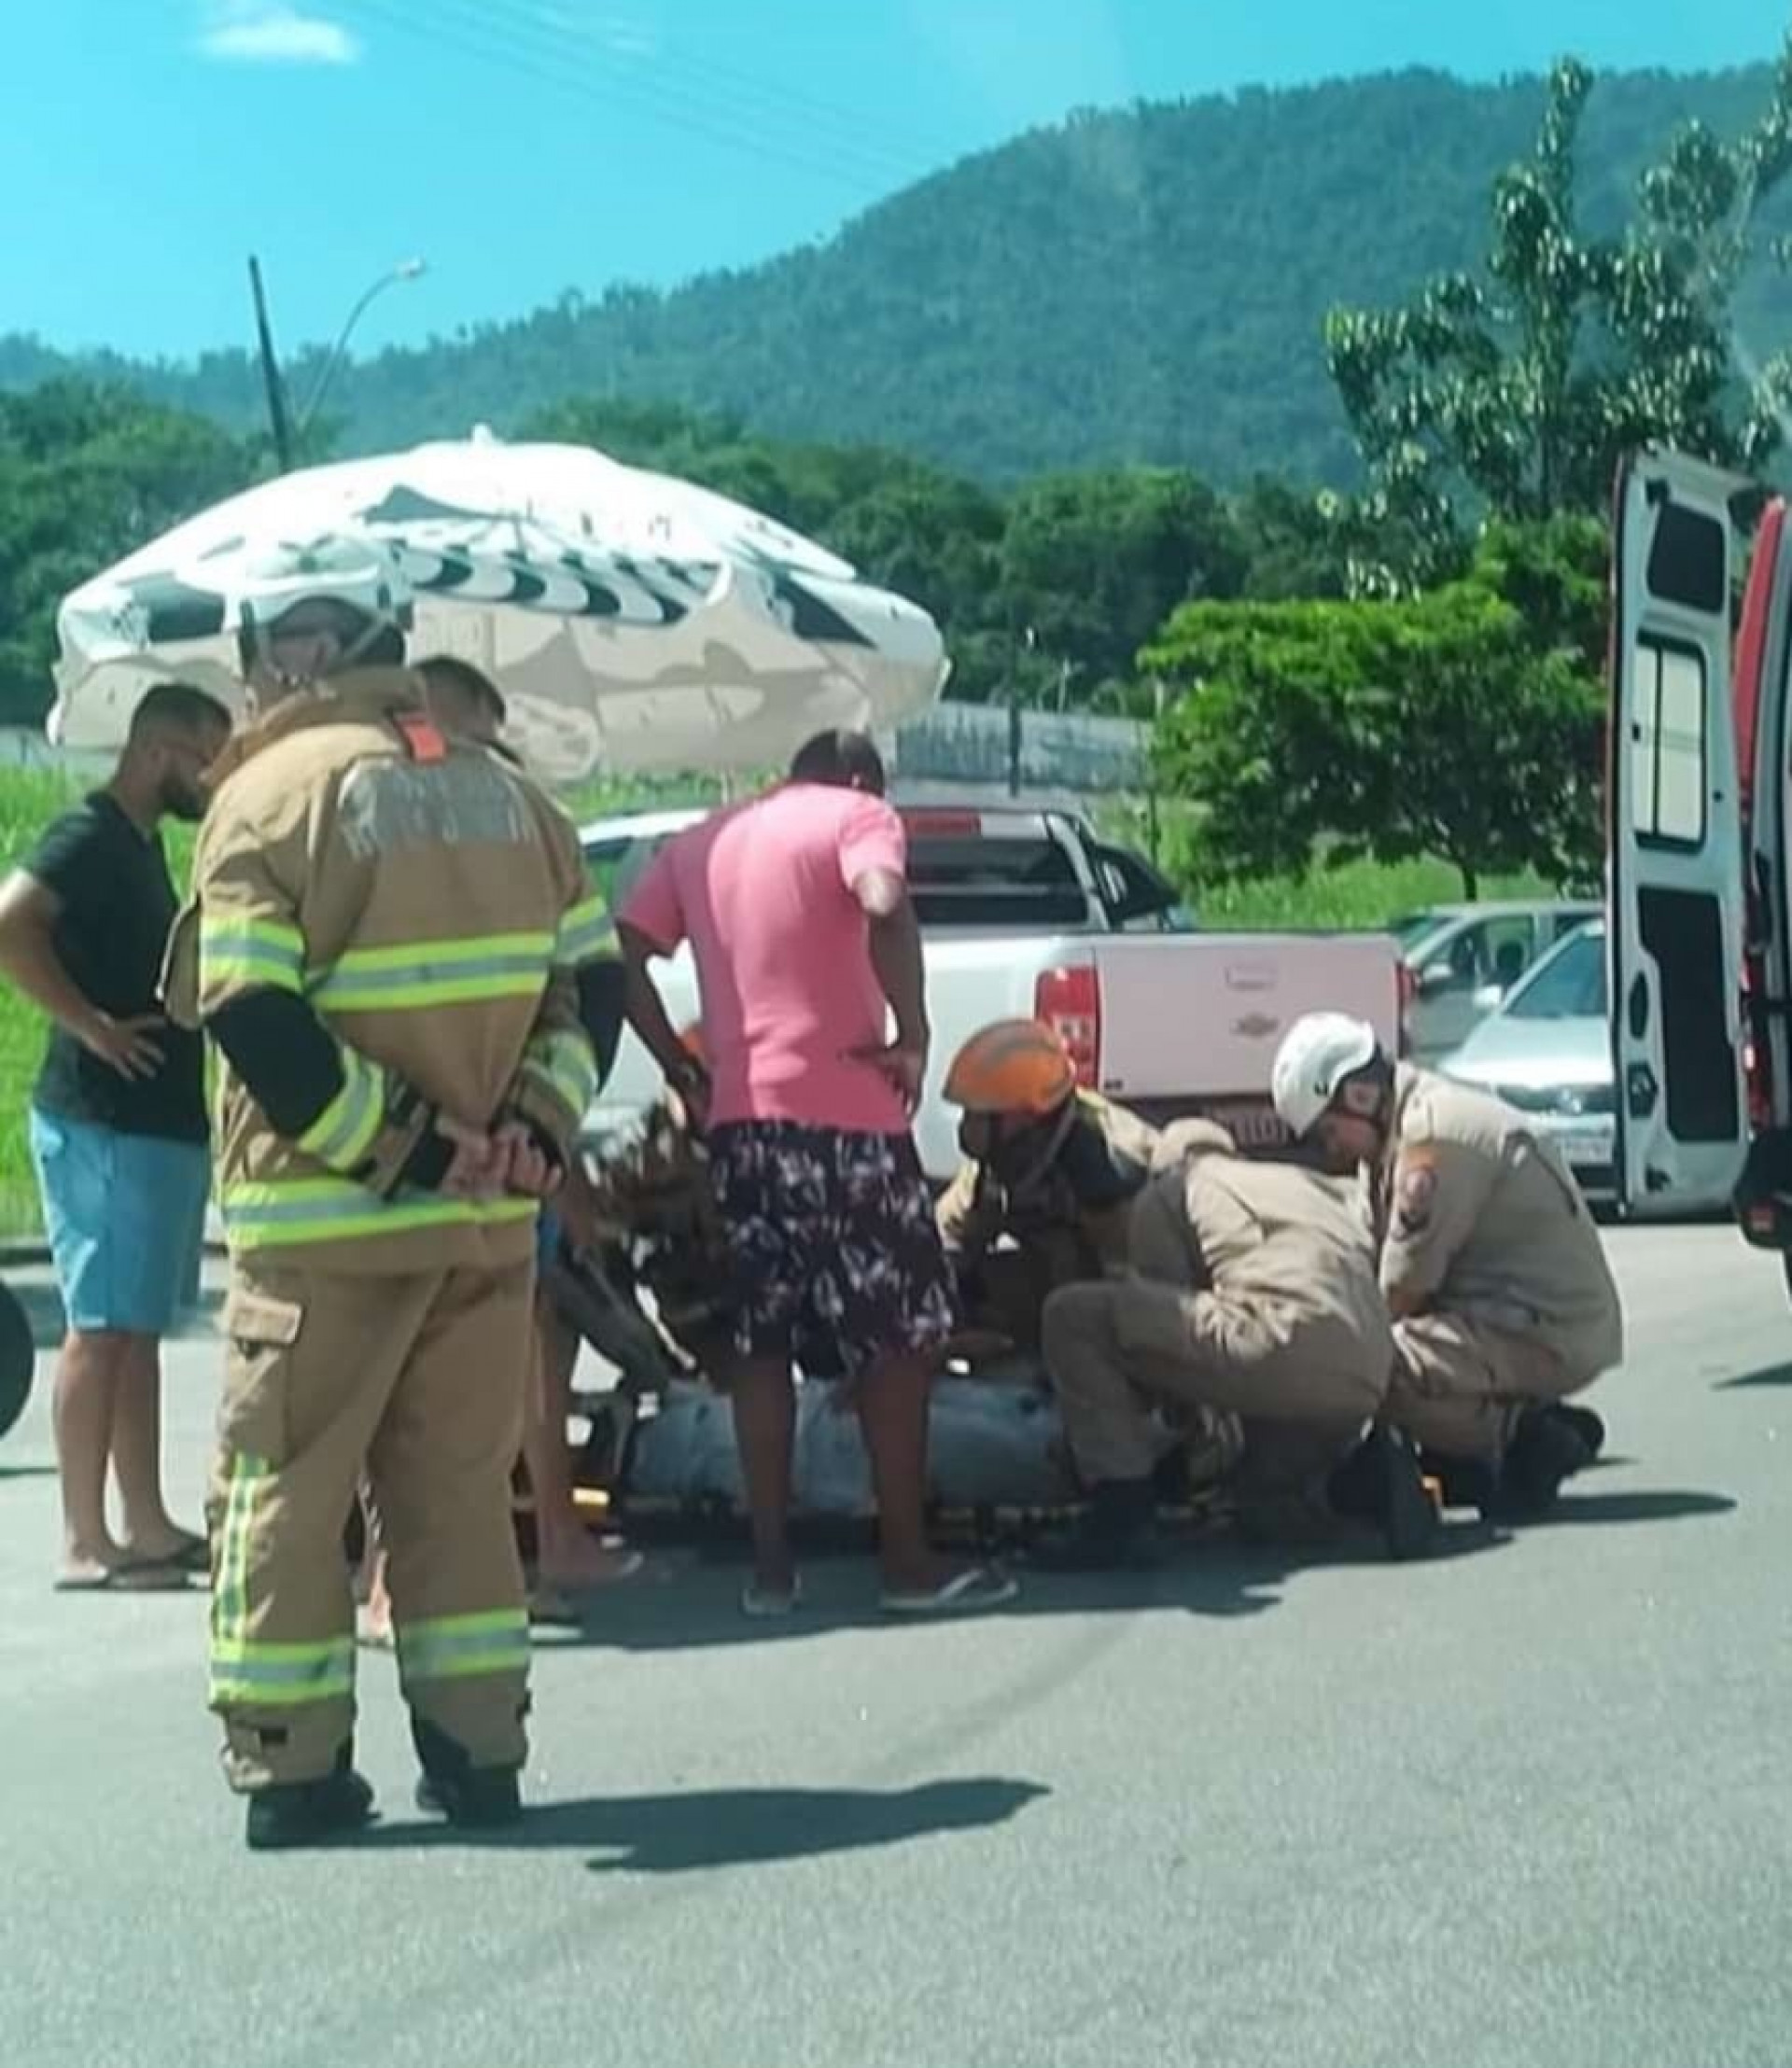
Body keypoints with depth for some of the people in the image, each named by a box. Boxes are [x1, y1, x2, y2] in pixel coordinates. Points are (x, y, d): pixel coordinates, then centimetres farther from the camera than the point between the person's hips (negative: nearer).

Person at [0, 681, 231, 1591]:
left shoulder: (141, 844, 17)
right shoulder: (90, 838, -13)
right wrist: (91, 1024, -24)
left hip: (160, 1122, 10)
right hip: (105, 1125, -10)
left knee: (138, 1329, 12)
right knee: (101, 1330, -6)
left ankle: (146, 1525, 18)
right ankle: (86, 1542, -1)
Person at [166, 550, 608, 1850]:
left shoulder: (270, 793, -8)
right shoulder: (504, 793, 9)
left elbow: (255, 1020, -17)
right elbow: (585, 987, 8)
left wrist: (395, 1148, -14)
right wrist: (539, 1129, 1)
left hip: (325, 1220, -5)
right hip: (491, 1214, 5)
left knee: (288, 1487, 7)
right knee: (459, 1483, 14)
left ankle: (292, 1762, 10)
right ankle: (478, 1751, 17)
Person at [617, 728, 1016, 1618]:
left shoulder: (699, 842, 18)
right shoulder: (856, 816, 1)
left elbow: (621, 957, 7)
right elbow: (885, 908, -21)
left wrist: (681, 1068, 10)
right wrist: (913, 1034, -13)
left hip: (738, 1113, 5)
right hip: (842, 1108, -5)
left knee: (761, 1341, 10)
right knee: (898, 1333, 3)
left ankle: (770, 1563, 10)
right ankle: (908, 1560, 4)